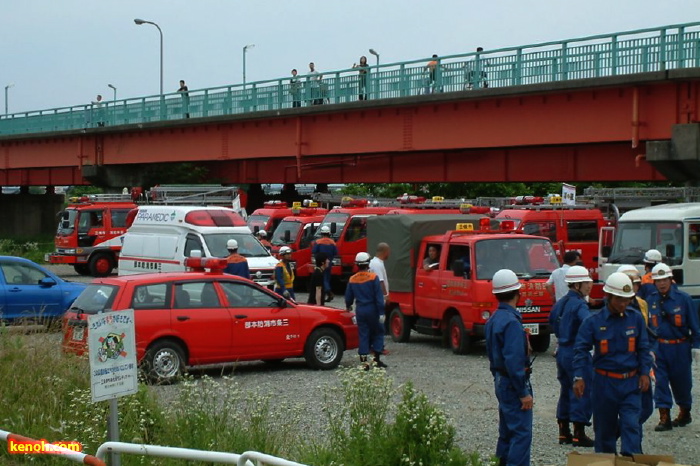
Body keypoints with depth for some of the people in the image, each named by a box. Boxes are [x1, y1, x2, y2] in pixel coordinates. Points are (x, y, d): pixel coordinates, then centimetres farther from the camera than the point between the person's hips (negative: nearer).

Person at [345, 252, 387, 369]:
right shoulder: (373, 278, -10)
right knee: (378, 333, 10)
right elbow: (379, 297, -13)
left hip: (360, 311, 3)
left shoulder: (352, 279, 2)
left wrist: (348, 307, 32)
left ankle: (364, 361, 2)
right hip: (372, 310, -3)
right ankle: (376, 359, 5)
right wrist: (381, 312, -11)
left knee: (363, 335, 7)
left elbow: (348, 297, 11)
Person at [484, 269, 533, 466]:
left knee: (507, 432, 17)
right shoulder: (511, 322, -20)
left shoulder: (493, 320, 9)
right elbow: (514, 361, -25)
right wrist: (524, 393, -20)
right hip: (513, 383, -10)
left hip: (501, 381, 10)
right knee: (522, 434, -8)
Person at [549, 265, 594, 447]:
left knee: (566, 390, 16)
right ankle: (579, 434, -2)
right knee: (583, 391, -2)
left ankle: (564, 432, 20)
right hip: (576, 353, -9)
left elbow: (552, 319, 28)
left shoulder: (561, 302, 11)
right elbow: (589, 323, -37)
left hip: (562, 351, 9)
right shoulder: (579, 304, -17)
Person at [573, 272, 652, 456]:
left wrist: (644, 373, 0)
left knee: (631, 425, -9)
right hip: (604, 383, -1)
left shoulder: (636, 320, 1)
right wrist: (579, 377, -17)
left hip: (630, 382, 1)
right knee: (605, 427, 10)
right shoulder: (593, 322, -6)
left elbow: (643, 348, 9)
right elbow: (581, 350, -7)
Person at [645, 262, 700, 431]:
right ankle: (664, 418, -1)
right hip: (659, 347, 2)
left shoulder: (683, 298, -7)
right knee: (660, 381, -4)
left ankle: (685, 413, 29)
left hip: (680, 347, -2)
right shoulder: (650, 301, 1)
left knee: (681, 382, 9)